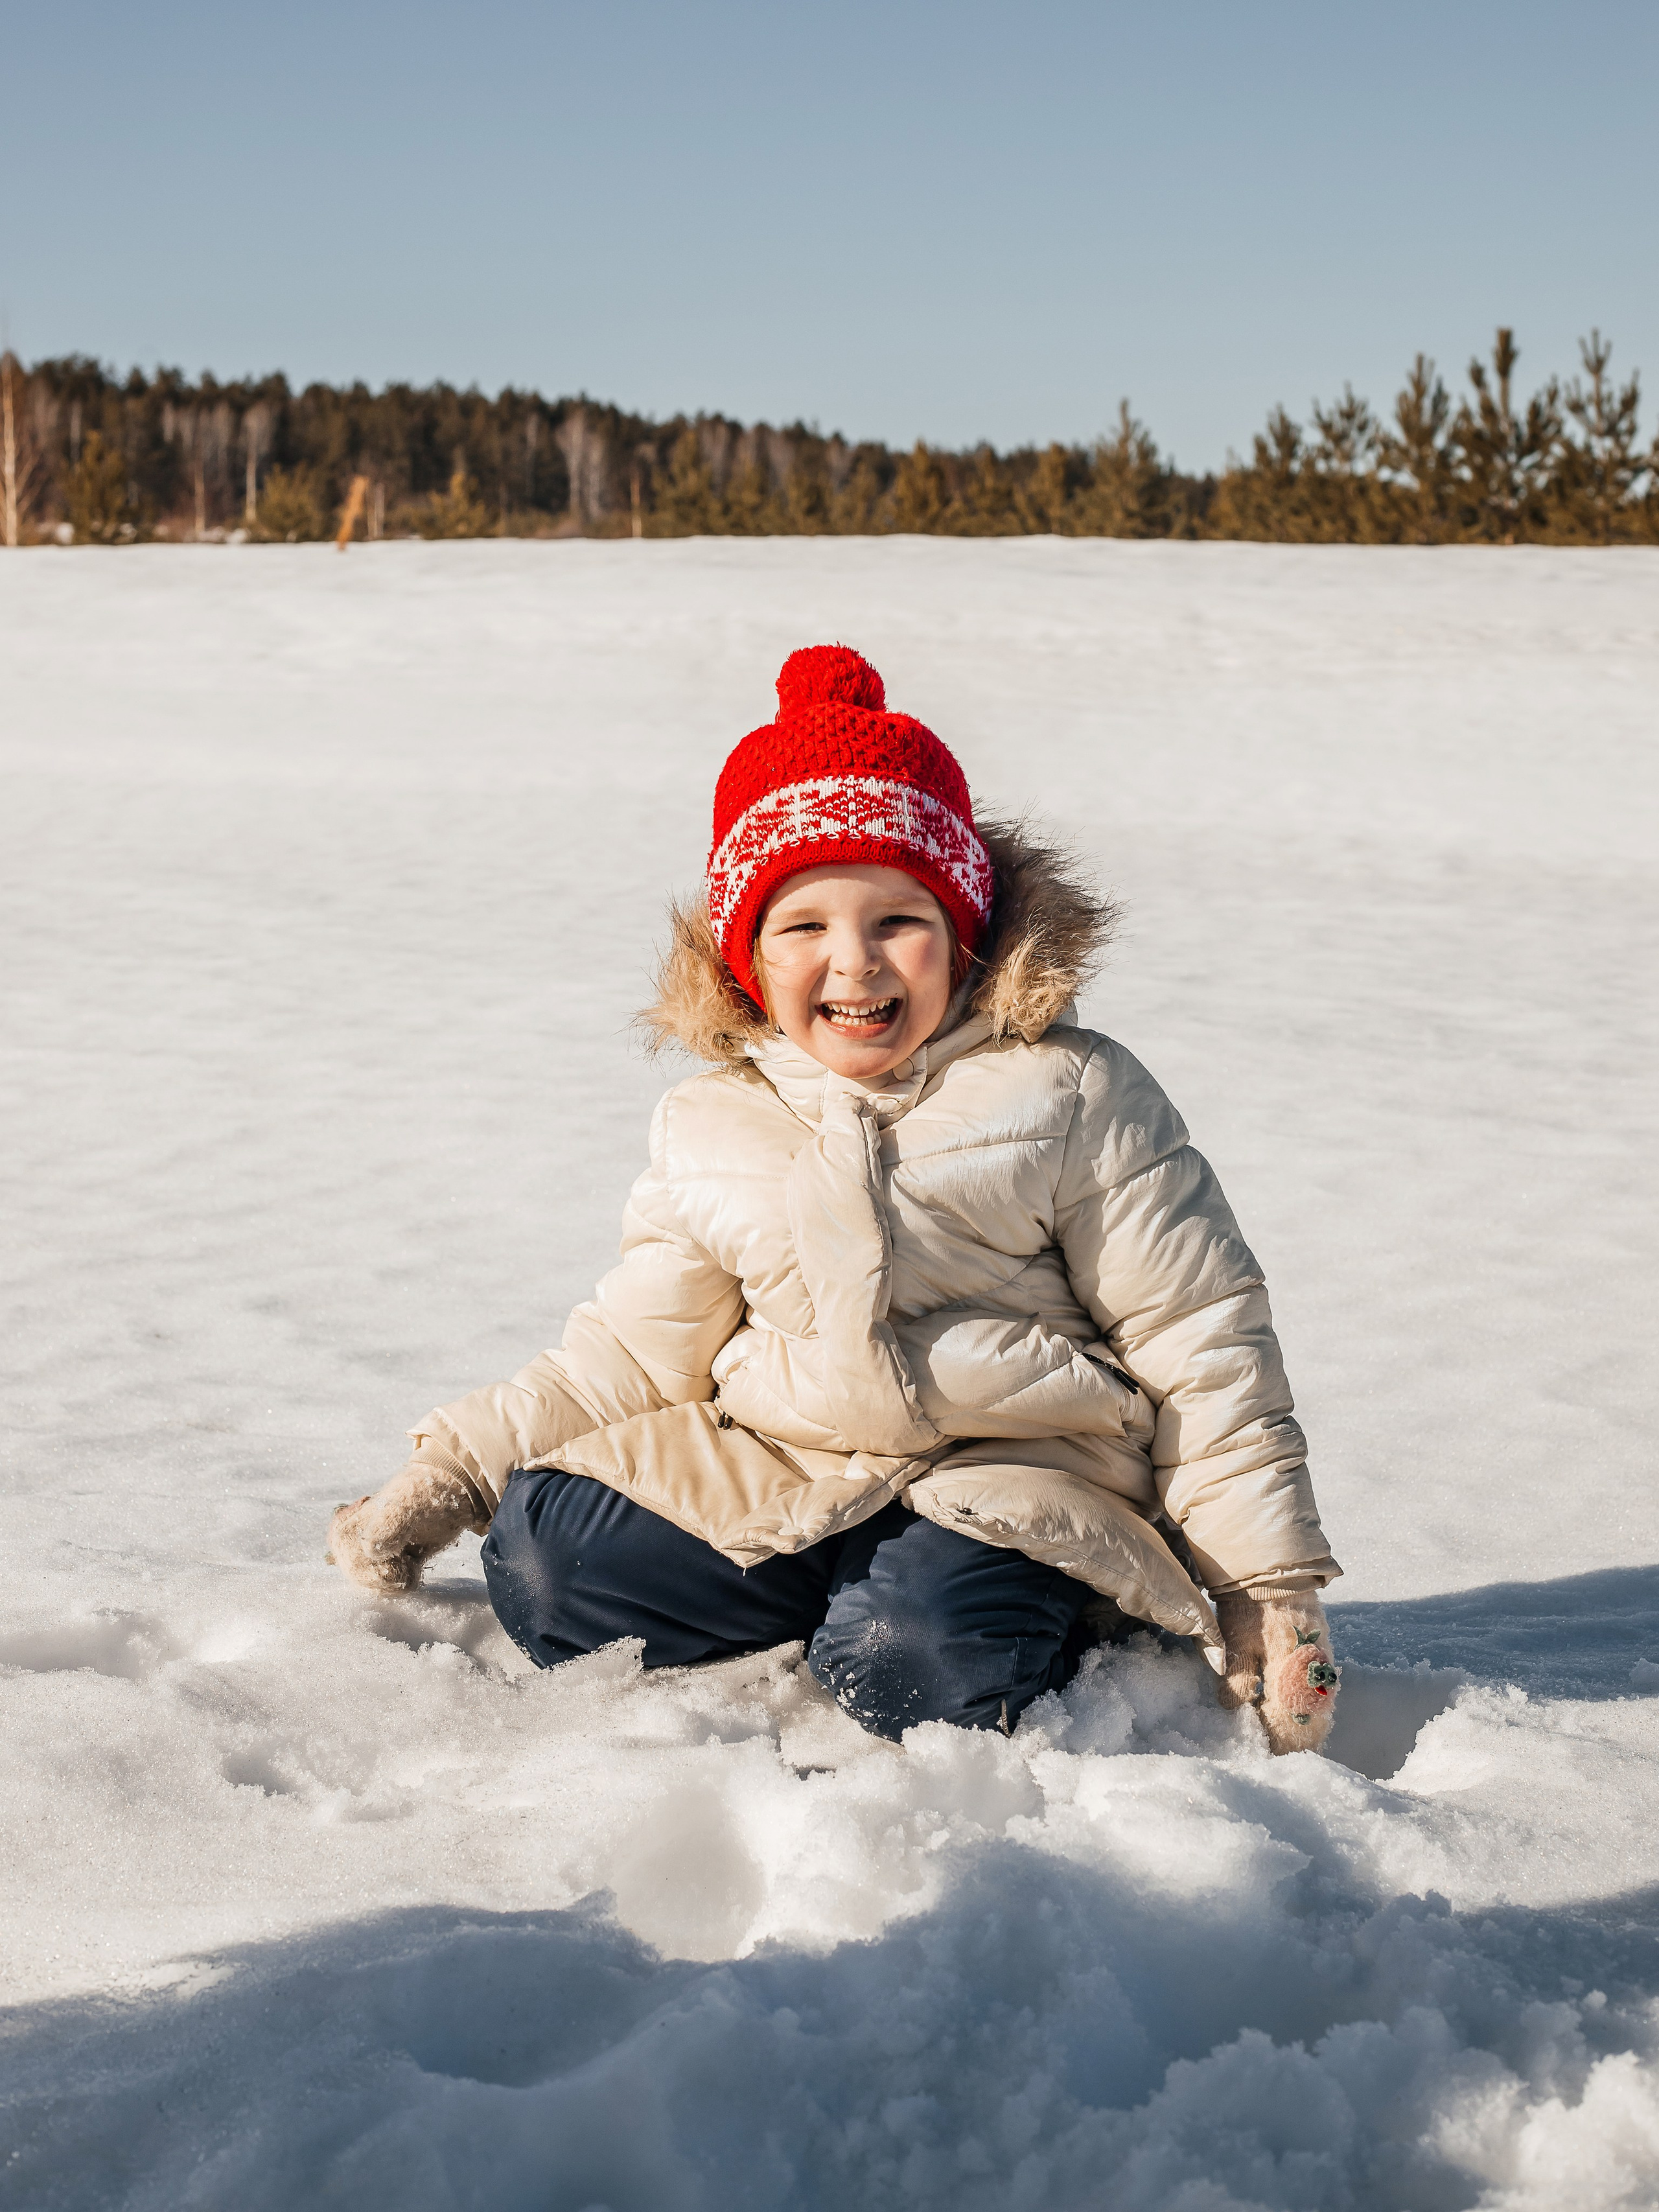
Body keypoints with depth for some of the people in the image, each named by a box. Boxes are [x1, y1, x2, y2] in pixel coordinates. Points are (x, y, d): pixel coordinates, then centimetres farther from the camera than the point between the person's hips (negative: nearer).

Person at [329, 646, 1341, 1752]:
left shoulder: (1072, 1095, -3)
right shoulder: (710, 1130, 8)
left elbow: (1202, 1344, -2)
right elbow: (630, 1358, 17)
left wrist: (1273, 1587, -5)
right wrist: (450, 1475, 8)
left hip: (1019, 1474, -4)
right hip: (780, 1478, 5)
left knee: (913, 1655, -35)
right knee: (540, 1564, -15)